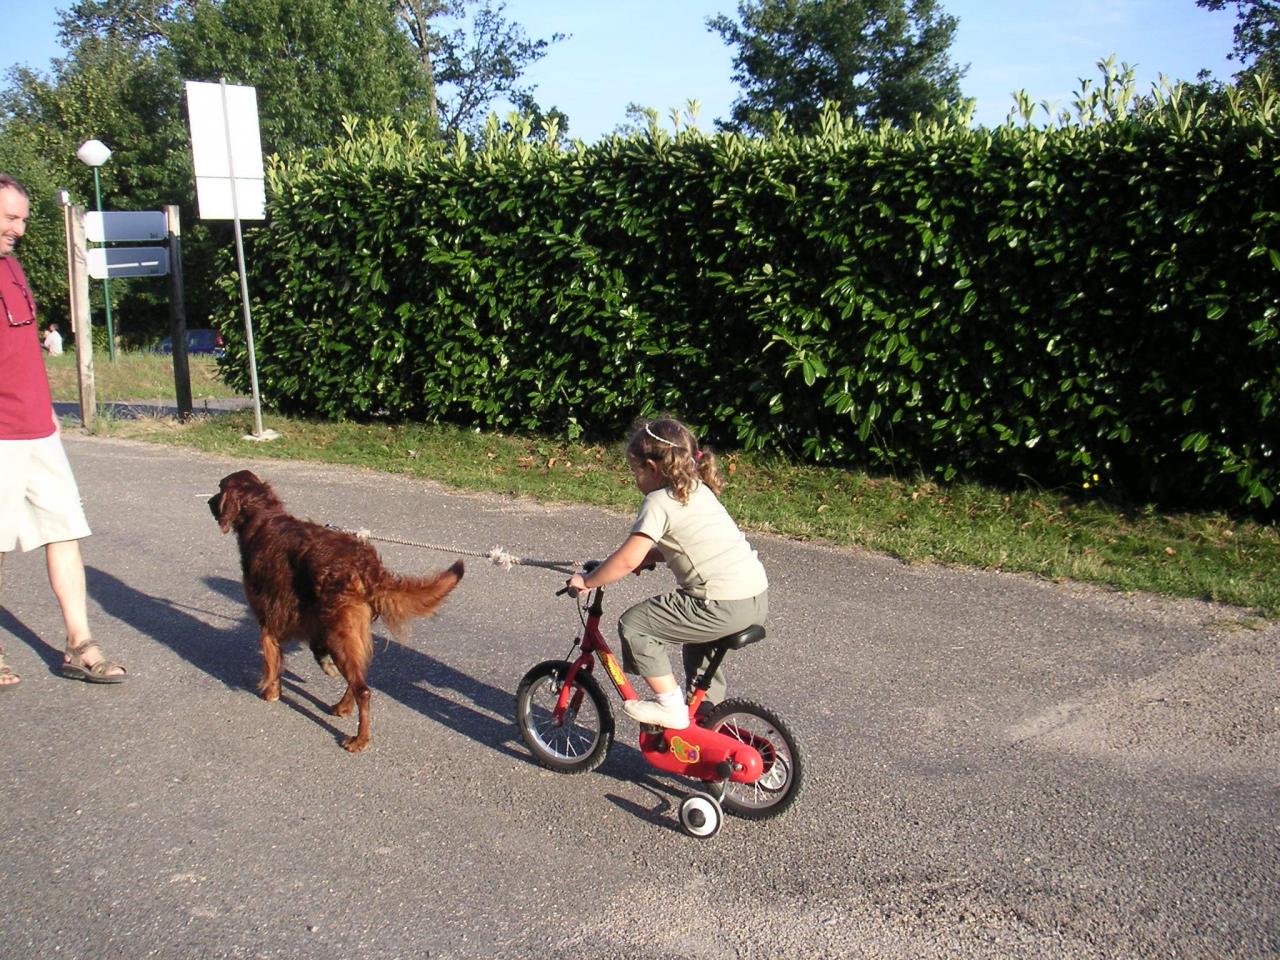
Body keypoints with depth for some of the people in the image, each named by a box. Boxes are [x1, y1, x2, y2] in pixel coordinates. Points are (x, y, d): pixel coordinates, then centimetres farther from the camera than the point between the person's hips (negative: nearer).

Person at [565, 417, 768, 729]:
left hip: (724, 606, -10)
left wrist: (586, 582, -3)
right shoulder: (700, 491, 18)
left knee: (633, 625, -2)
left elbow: (628, 559, -15)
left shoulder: (659, 502, -9)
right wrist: (644, 559, 23)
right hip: (757, 597, 10)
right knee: (697, 650, 34)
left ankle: (670, 705, 5)